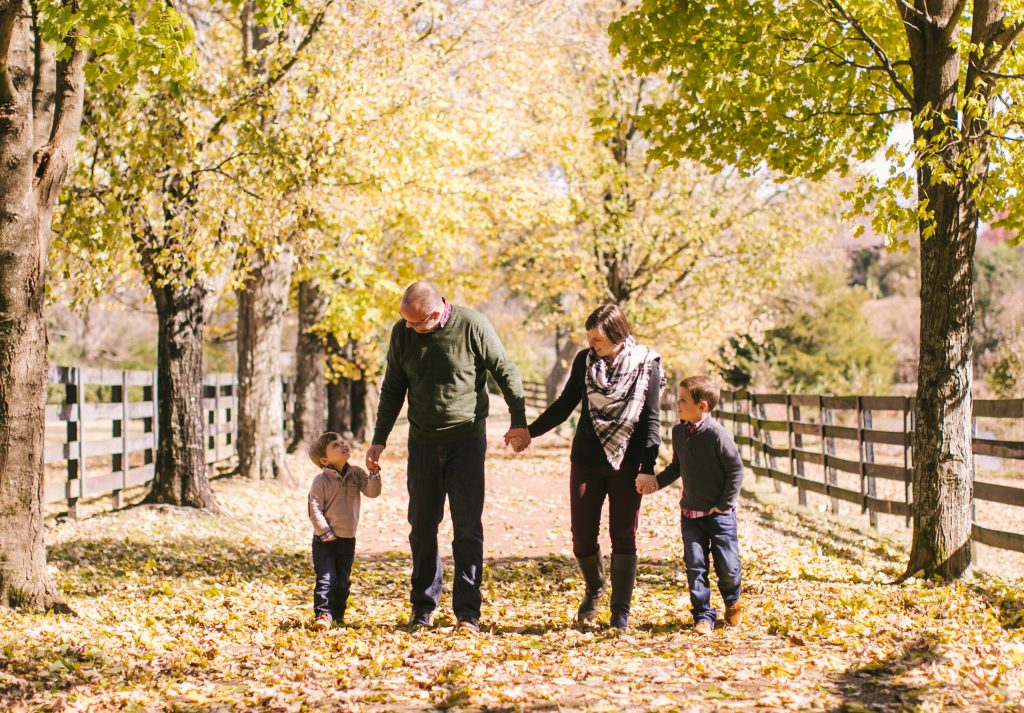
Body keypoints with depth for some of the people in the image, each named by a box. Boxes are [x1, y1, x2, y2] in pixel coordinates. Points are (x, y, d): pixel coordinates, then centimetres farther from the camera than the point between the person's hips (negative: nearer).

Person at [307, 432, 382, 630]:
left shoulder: (356, 473, 3)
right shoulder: (321, 480, -12)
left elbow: (372, 492, -8)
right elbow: (315, 510, -13)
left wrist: (374, 472, -22)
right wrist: (327, 535, -15)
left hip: (348, 540, 5)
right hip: (325, 540, -4)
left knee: (343, 581, 13)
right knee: (326, 579, -13)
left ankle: (337, 615, 26)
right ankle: (323, 614, -14)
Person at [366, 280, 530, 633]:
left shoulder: (472, 325, -14)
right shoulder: (402, 333, -3)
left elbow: (505, 372, -4)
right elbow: (392, 389, 8)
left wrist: (519, 421, -7)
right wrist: (379, 440, 8)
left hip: (467, 439, -3)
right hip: (423, 441, 3)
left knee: (468, 528, -4)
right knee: (421, 527, 8)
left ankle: (467, 610, 2)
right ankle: (423, 607, 20)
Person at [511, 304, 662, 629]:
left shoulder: (645, 365, -5)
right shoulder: (585, 360, 2)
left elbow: (651, 420, -5)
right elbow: (565, 405, 13)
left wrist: (648, 467, -13)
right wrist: (529, 432, 10)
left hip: (625, 463, -3)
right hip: (586, 461, 3)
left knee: (623, 536, 0)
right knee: (582, 535, 1)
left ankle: (621, 610, 9)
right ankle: (594, 590, 28)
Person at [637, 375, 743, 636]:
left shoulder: (718, 434, -19)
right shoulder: (678, 432, 2)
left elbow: (736, 470, -13)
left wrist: (724, 504, -11)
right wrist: (656, 481, 0)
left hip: (719, 514, -5)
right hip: (690, 513, 5)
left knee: (727, 565, 3)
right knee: (695, 564, -2)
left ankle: (732, 602, 33)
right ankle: (703, 615, 6)